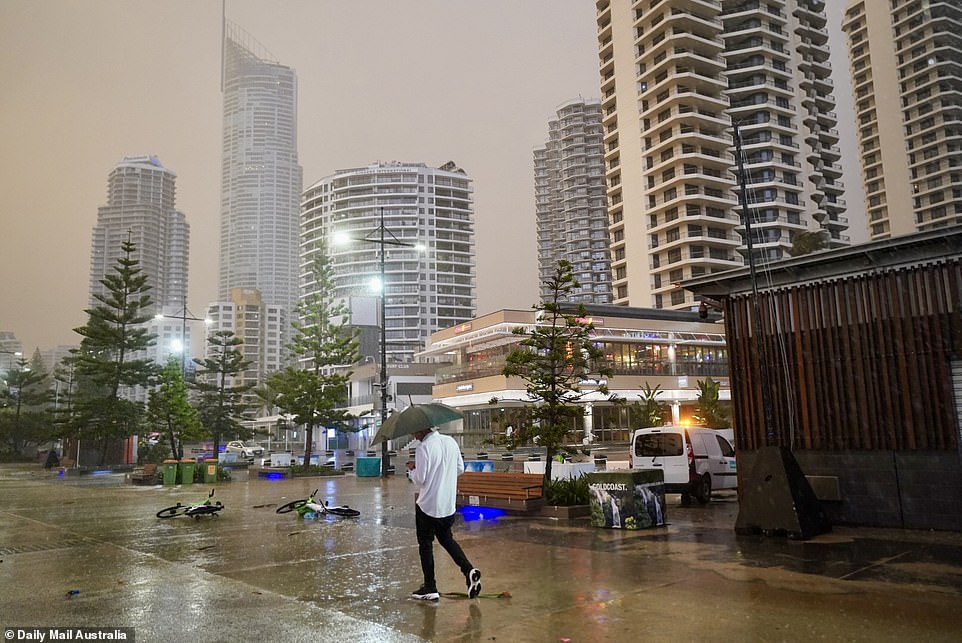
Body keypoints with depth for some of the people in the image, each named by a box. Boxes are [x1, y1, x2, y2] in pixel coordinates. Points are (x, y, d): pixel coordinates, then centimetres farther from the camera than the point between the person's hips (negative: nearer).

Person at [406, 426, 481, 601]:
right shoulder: (451, 441, 2)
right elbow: (460, 469, 10)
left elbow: (419, 479, -18)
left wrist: (412, 469, 2)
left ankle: (430, 588, 13)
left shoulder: (423, 448, -18)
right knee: (446, 539, 23)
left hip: (428, 504, -6)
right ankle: (469, 571, 7)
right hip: (449, 504, 7)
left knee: (425, 544, 8)